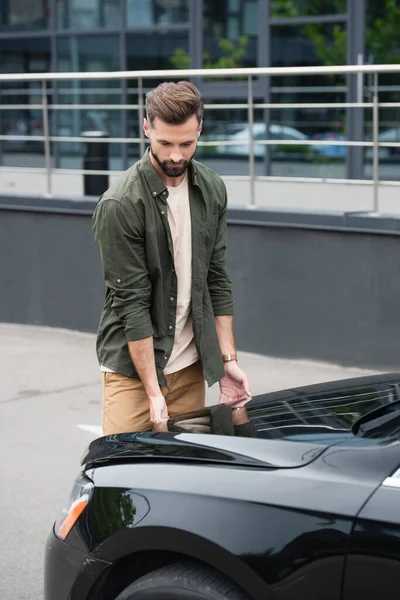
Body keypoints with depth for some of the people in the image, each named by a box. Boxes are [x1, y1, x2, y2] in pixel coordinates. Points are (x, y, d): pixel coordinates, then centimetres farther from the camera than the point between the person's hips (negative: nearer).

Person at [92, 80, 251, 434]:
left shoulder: (212, 190, 3)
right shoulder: (119, 205, -17)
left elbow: (217, 279, 9)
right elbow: (132, 302, -16)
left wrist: (228, 359, 3)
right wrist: (153, 392, -17)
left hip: (190, 365, 5)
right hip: (133, 366, -5)